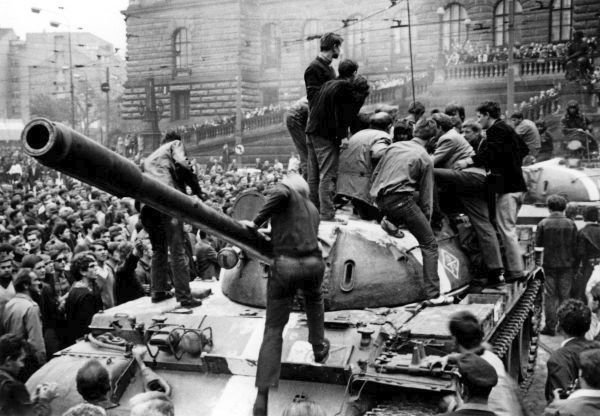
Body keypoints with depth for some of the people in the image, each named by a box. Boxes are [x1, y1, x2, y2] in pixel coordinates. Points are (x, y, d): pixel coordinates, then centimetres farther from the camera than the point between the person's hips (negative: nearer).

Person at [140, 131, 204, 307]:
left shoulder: (148, 158, 33)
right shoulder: (175, 144, 14)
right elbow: (182, 164, -5)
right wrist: (197, 191, -1)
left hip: (146, 204, 6)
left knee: (158, 250, 19)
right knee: (178, 250, -6)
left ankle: (158, 291, 20)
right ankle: (184, 297, -7)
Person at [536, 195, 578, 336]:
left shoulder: (543, 223, -8)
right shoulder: (571, 224, -5)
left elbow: (538, 244, -2)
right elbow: (575, 245, 0)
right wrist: (573, 261, 12)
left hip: (549, 264, -1)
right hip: (566, 264, 1)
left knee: (550, 296, 6)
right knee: (565, 295, 10)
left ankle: (550, 326, 6)